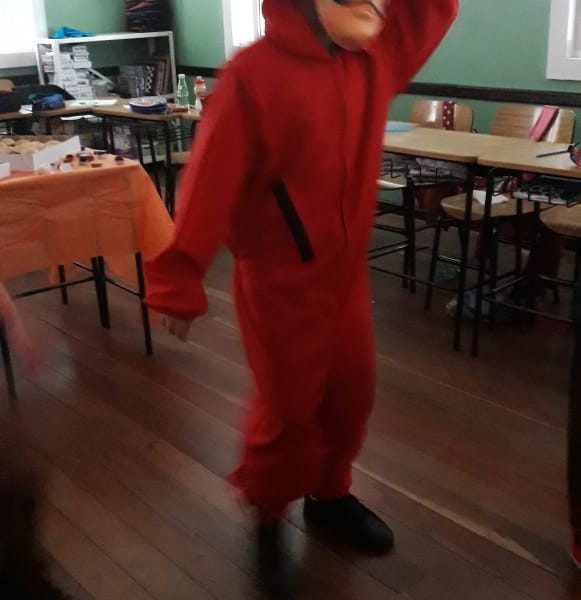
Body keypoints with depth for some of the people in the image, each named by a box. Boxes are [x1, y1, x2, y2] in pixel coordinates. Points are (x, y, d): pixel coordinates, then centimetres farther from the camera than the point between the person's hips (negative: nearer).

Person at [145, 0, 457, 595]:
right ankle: (266, 518, 32)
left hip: (346, 271, 7)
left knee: (351, 393, 17)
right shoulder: (254, 75, -18)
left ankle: (330, 495, 41)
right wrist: (178, 284, -21)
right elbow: (208, 184, -21)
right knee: (288, 409, 6)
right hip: (278, 281, -6)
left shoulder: (376, 57, 1)